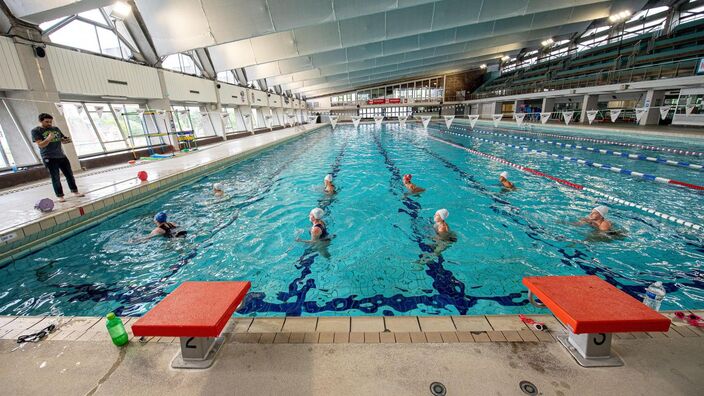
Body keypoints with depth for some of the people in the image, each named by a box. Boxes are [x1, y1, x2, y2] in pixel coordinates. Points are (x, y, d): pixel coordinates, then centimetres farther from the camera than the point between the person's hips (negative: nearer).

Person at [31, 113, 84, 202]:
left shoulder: (56, 129, 13)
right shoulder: (35, 131, -1)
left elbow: (63, 140, 21)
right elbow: (40, 144, -10)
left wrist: (66, 140, -3)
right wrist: (48, 138, -27)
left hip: (61, 156, 5)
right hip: (49, 158, -5)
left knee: (69, 174, 6)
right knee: (55, 178, -3)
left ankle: (75, 192, 16)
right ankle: (60, 196, 3)